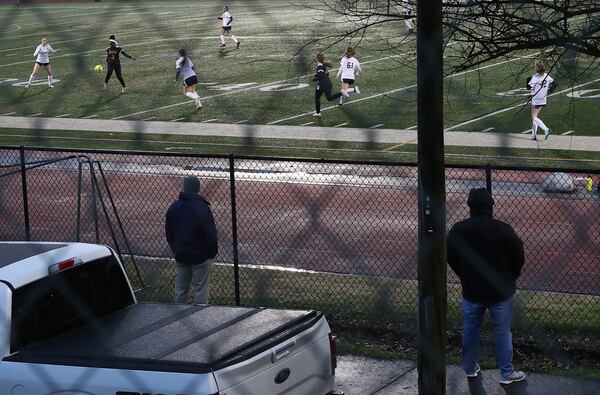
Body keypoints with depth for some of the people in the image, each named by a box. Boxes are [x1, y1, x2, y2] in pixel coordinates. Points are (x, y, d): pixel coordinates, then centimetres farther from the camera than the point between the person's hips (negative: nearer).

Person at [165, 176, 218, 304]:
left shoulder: (174, 207, 1)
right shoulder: (202, 208, -17)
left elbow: (168, 233, 11)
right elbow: (211, 234, -18)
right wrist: (213, 252, -3)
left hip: (181, 256, 5)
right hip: (200, 256, -5)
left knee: (180, 290, 14)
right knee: (201, 289, 1)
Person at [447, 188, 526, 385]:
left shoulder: (458, 230, -10)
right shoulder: (503, 230, -17)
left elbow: (451, 258, 1)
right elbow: (518, 257, -10)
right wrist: (510, 278, 9)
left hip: (471, 290, 2)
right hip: (500, 292, -2)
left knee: (470, 330, 18)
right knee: (502, 332, 9)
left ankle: (470, 368, 30)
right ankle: (506, 373, 16)